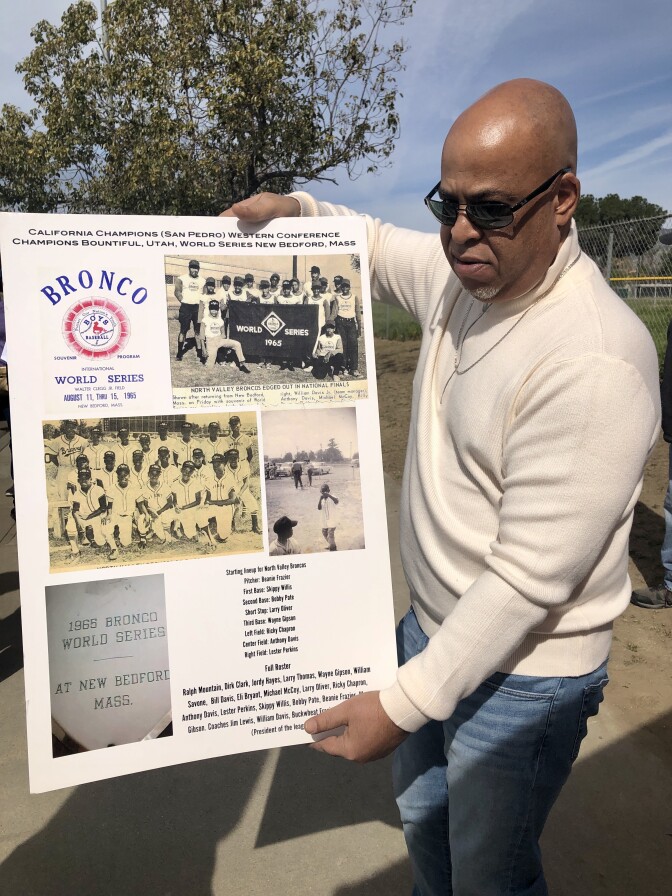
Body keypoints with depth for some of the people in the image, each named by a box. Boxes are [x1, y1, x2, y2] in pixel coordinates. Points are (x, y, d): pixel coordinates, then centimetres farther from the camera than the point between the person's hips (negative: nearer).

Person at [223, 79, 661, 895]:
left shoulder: (594, 361, -31)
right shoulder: (459, 273, -6)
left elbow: (530, 577, -29)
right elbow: (377, 246, 16)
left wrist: (403, 703, -22)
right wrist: (295, 208, -2)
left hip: (523, 670, -7)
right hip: (432, 623, 8)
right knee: (422, 810, 31)